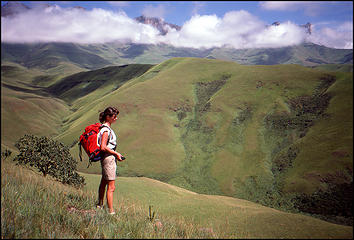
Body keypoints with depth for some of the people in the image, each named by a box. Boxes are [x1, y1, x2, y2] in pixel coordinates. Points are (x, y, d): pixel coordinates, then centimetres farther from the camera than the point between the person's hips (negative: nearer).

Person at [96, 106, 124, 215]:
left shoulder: (106, 128, 12)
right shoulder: (106, 130, -18)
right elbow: (103, 147, -24)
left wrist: (115, 154, 18)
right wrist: (116, 153, -16)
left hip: (106, 158, 11)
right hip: (109, 158, -11)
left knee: (104, 182, 24)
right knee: (111, 187, -8)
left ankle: (100, 205, 41)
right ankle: (111, 211, -5)